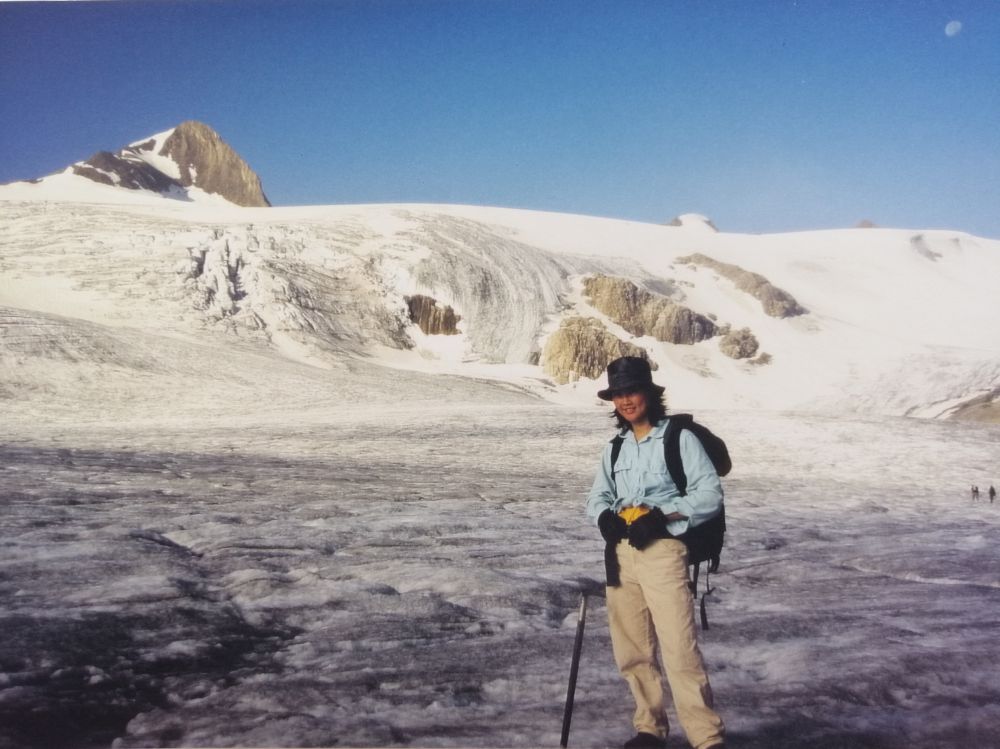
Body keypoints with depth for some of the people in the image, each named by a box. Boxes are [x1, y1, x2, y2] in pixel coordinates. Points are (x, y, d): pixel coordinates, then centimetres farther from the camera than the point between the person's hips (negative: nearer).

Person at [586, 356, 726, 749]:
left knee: (680, 649, -12)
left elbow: (710, 494, -7)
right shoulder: (615, 448, 16)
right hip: (620, 553, 6)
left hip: (662, 550, -6)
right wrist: (605, 516, -7)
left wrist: (662, 514, -18)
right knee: (631, 651, 10)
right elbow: (597, 495, 17)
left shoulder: (680, 438, -3)